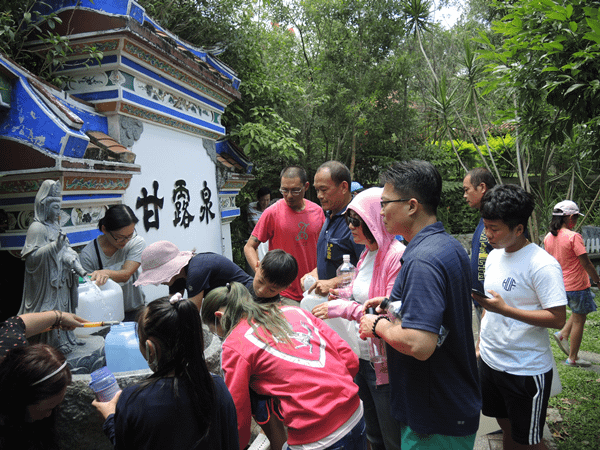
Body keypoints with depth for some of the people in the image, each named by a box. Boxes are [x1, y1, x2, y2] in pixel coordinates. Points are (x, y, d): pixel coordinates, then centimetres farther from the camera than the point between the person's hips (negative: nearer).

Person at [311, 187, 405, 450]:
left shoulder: (397, 256, -20)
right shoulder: (367, 254, 8)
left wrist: (345, 309, -24)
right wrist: (340, 292, 4)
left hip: (384, 365, -8)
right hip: (362, 358, 9)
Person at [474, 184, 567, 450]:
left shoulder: (543, 265, -20)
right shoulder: (494, 255, 4)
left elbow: (558, 318, -22)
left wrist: (504, 309, -29)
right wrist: (482, 340, 13)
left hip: (526, 370, -7)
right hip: (489, 360, 7)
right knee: (507, 429, 22)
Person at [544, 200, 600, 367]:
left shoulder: (548, 237, 1)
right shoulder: (573, 236, -20)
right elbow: (586, 263, -18)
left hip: (560, 285, 7)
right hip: (577, 285, -7)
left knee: (579, 312, 27)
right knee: (579, 320, 7)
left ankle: (563, 334, 15)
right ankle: (573, 358, 16)